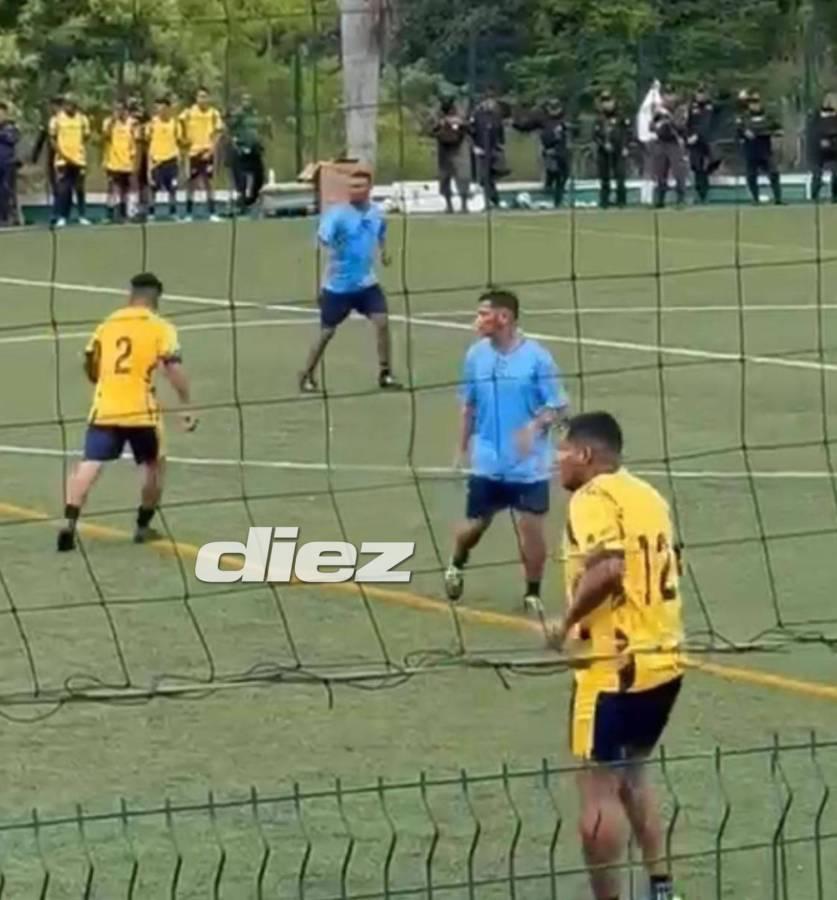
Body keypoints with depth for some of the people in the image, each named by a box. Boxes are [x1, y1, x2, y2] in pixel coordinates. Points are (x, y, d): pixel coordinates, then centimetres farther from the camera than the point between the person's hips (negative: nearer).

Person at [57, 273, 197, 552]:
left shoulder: (107, 324, 15)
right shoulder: (160, 327, 2)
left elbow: (91, 367, 24)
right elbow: (173, 369, -9)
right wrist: (186, 406, -5)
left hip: (104, 409, 2)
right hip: (140, 411, -2)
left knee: (89, 466, -4)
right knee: (154, 465, 20)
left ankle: (70, 524, -21)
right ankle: (143, 527, 25)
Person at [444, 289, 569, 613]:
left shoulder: (536, 358, -13)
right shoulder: (476, 355, -1)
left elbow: (559, 407, -8)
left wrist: (536, 426, -27)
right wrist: (462, 449, 16)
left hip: (529, 464, -3)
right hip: (487, 462, 3)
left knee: (531, 527, -2)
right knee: (475, 523, 10)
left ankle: (533, 593, 16)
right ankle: (456, 566, 42)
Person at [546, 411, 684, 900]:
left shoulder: (593, 498, -13)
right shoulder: (647, 495, 13)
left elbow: (607, 568, -27)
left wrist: (567, 622, -15)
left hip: (615, 667, -9)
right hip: (664, 659, 9)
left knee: (599, 790, -1)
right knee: (632, 775, 23)